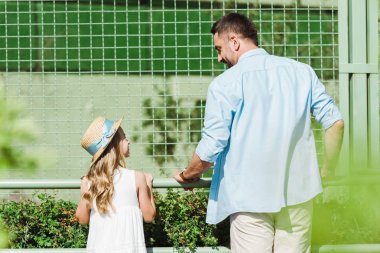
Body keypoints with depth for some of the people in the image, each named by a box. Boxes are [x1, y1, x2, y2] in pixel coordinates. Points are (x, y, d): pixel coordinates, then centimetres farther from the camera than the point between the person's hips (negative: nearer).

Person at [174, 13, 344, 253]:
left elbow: (211, 147, -9)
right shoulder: (302, 71, 6)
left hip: (251, 196, -4)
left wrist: (187, 175, 10)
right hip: (298, 193, 4)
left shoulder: (225, 84, -6)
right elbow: (335, 122, 5)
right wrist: (327, 171, 18)